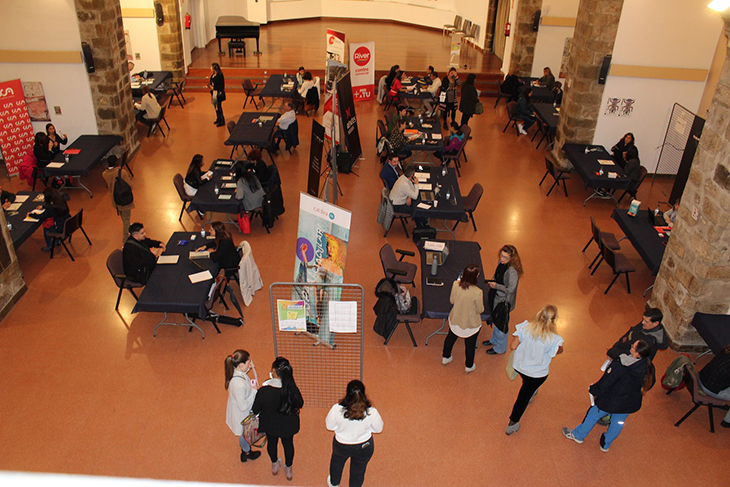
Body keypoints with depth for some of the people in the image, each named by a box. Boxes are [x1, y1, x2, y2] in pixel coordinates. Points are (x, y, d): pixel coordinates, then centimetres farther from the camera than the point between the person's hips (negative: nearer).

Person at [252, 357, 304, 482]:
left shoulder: (264, 391, -34)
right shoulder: (292, 389, -32)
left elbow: (255, 410, -17)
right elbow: (299, 405, -12)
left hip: (270, 425, 0)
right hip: (288, 426, 0)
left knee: (271, 442, 30)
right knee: (288, 444, 27)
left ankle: (275, 465, 56)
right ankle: (288, 469, 50)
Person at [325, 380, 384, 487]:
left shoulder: (336, 409, -31)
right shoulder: (372, 412, -31)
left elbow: (329, 426, -12)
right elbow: (378, 429, -11)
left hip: (341, 445, 1)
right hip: (364, 448, -1)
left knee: (337, 462, 35)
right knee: (358, 470, 29)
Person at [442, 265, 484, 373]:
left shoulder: (456, 284, -22)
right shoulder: (477, 292, -33)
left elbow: (451, 300, -5)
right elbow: (480, 310, -17)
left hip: (455, 319, 4)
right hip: (471, 324, -3)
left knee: (451, 337, 30)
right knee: (470, 344, 23)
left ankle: (445, 357, 54)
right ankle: (469, 366, 46)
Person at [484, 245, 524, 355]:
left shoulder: (512, 271, -32)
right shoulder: (502, 263, -7)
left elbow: (510, 289, -27)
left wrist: (496, 286, -28)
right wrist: (493, 280, -5)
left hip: (504, 300, -8)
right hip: (496, 296, 8)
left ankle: (500, 348, 34)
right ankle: (494, 339, 52)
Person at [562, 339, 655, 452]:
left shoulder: (619, 366, -35)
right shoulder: (649, 367, -19)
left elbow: (604, 384, -24)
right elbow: (650, 384, 1)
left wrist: (592, 390, -5)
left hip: (611, 401, -4)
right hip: (631, 404, 4)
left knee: (593, 415, 20)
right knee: (619, 422, 28)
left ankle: (578, 435, 42)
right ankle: (606, 445, 49)